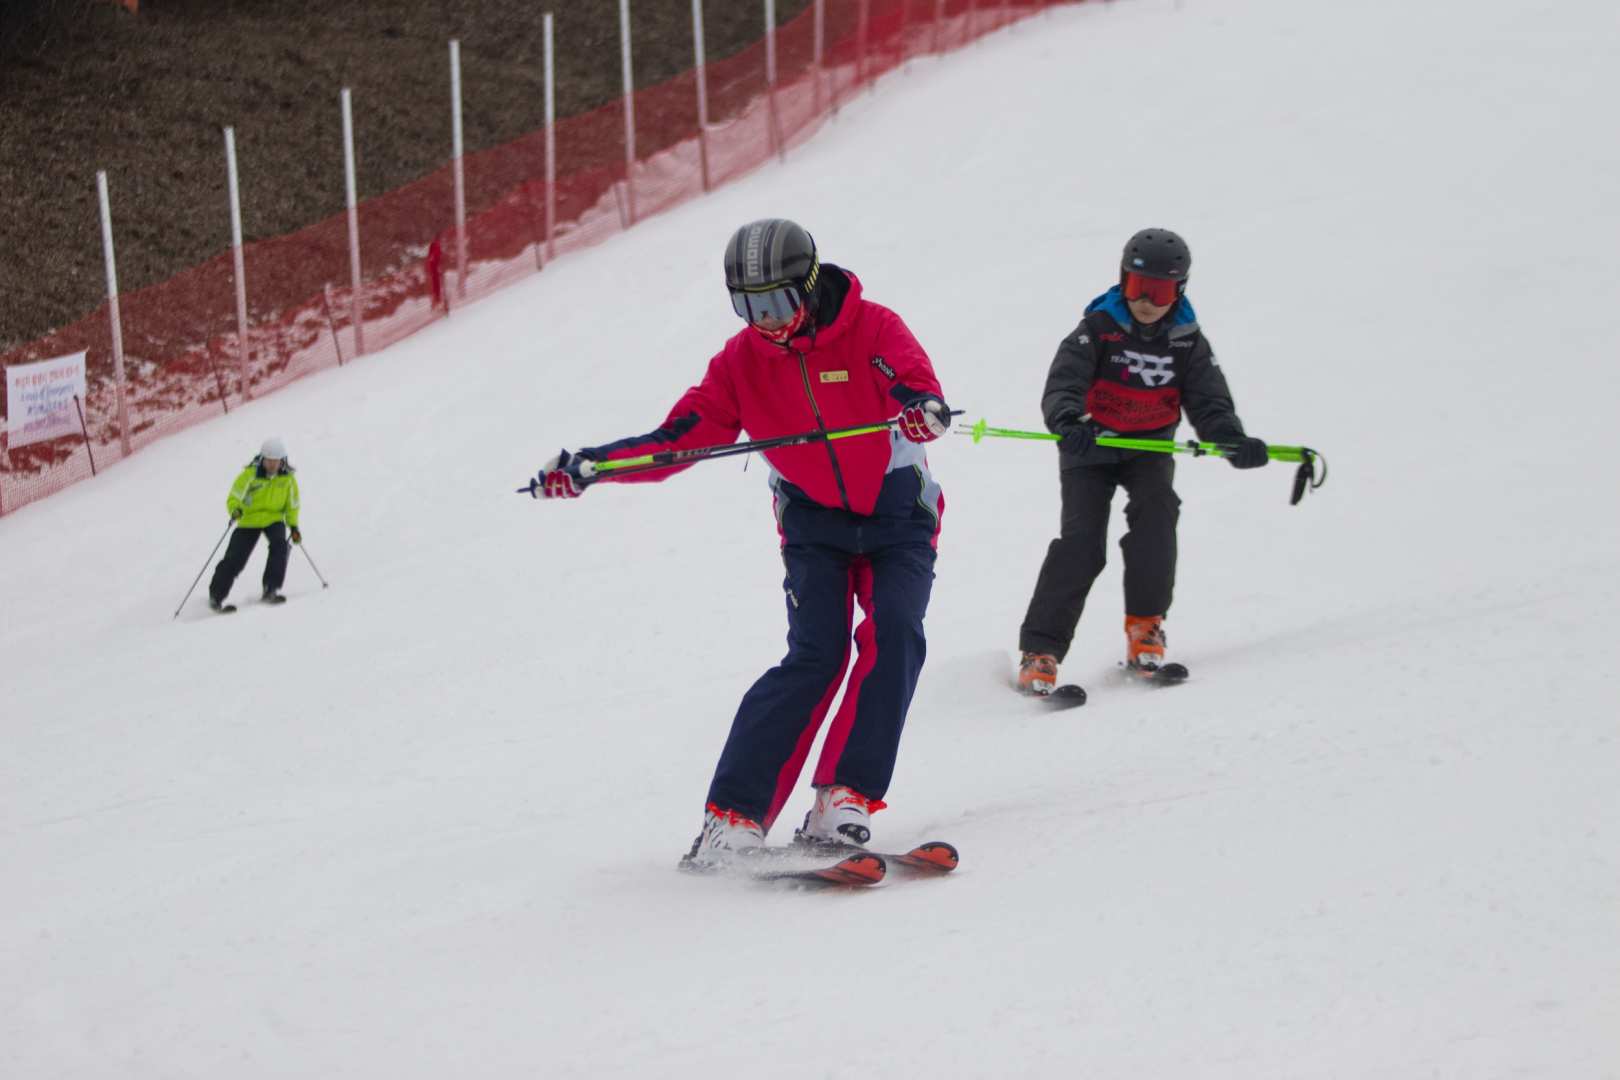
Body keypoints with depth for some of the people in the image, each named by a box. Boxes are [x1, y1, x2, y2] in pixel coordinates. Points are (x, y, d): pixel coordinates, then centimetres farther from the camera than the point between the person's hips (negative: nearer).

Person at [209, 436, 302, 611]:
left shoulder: (288, 478, -8)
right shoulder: (251, 474, -17)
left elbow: (292, 504, 7)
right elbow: (234, 498, -16)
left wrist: (293, 526, -1)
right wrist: (235, 511, -38)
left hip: (274, 519, 2)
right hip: (249, 520, -2)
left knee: (280, 545, -27)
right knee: (235, 558, -7)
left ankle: (271, 590, -22)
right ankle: (216, 596, 8)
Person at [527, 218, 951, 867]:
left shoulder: (871, 329, -15)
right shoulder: (741, 361, -5)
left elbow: (911, 380, -33)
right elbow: (679, 438, -7)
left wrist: (923, 407, -58)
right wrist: (589, 467, -20)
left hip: (897, 513, -1)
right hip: (814, 520, 1)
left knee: (892, 636, -23)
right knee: (816, 653, -18)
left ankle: (844, 801, -19)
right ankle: (734, 813, -17)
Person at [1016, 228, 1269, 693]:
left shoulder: (1188, 342, -5)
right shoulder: (1099, 328, -15)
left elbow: (1210, 404, -12)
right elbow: (1062, 384, -27)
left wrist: (1234, 441, -34)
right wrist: (1070, 422, -50)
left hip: (1150, 447, 2)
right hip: (1091, 445, -2)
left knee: (1156, 512, -26)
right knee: (1082, 540, -18)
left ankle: (1144, 629, -14)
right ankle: (1040, 652, -16)